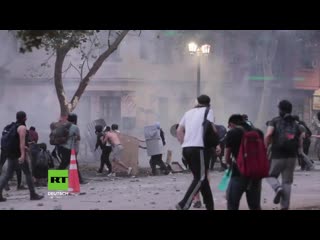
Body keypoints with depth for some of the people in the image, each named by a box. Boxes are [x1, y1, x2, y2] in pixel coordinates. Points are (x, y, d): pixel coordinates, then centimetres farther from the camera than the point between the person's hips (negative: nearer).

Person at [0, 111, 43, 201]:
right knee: (28, 174, 2)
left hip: (11, 154, 8)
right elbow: (22, 141, -19)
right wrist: (22, 155, -25)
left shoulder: (13, 126, 16)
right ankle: (33, 194, 5)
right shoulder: (22, 127, -10)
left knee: (8, 175, 6)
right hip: (19, 154, -8)